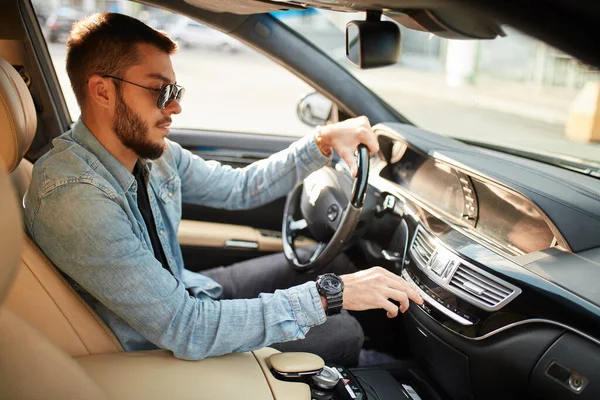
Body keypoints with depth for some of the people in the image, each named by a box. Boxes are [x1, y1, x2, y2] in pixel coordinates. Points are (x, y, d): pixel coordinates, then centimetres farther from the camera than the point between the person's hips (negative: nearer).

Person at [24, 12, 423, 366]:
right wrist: (325, 295, -32)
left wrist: (322, 143, -7)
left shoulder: (150, 151, -9)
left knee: (333, 262, 7)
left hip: (185, 292, 7)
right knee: (344, 333, -2)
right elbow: (185, 330, -34)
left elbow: (240, 188, 6)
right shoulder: (75, 198, -34)